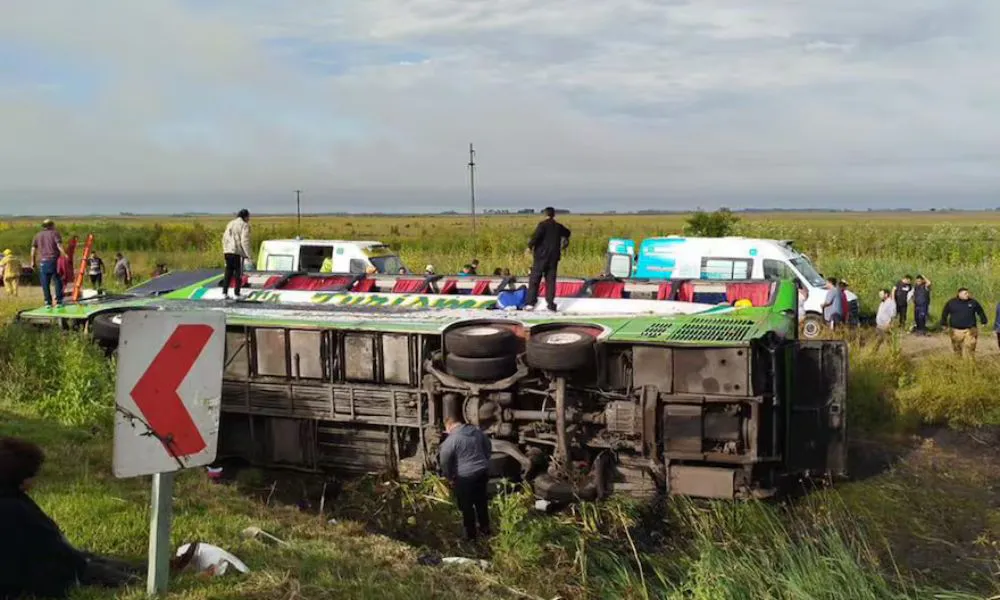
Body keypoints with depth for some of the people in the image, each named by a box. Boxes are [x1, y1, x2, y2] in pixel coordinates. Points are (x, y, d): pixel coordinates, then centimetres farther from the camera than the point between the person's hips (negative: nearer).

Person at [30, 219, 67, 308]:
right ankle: (58, 301, 0)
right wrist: (65, 256, -17)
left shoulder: (38, 235, 14)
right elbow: (59, 246, -12)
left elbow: (33, 249, 11)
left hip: (43, 262, 3)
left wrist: (33, 261, 17)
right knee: (58, 282, 3)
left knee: (45, 284, 5)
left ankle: (48, 302, 4)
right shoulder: (55, 234, 2)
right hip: (54, 260, -3)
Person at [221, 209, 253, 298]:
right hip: (238, 252, -6)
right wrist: (249, 256, -11)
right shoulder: (244, 225, -4)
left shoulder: (230, 224, 18)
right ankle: (236, 294, 1)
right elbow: (245, 241, -13)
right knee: (238, 273, 2)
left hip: (228, 252, 6)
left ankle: (224, 292, 10)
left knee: (228, 272, 12)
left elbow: (225, 238, 17)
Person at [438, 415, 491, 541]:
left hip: (465, 476, -6)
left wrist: (449, 477, 2)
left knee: (466, 505, 9)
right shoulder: (477, 431, 4)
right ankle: (485, 528, 33)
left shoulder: (451, 439, -15)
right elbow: (489, 447, 16)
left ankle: (471, 534, 19)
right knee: (481, 501, 21)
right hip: (483, 472, 6)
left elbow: (445, 462, -12)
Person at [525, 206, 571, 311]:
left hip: (541, 256, -5)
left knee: (534, 279, 1)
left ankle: (531, 302, -3)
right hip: (554, 257, 5)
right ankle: (550, 303, 6)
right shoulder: (559, 226, 9)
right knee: (551, 280, 9)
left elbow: (536, 236, -23)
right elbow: (567, 233, 29)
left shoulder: (543, 225, -10)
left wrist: (530, 246, -8)